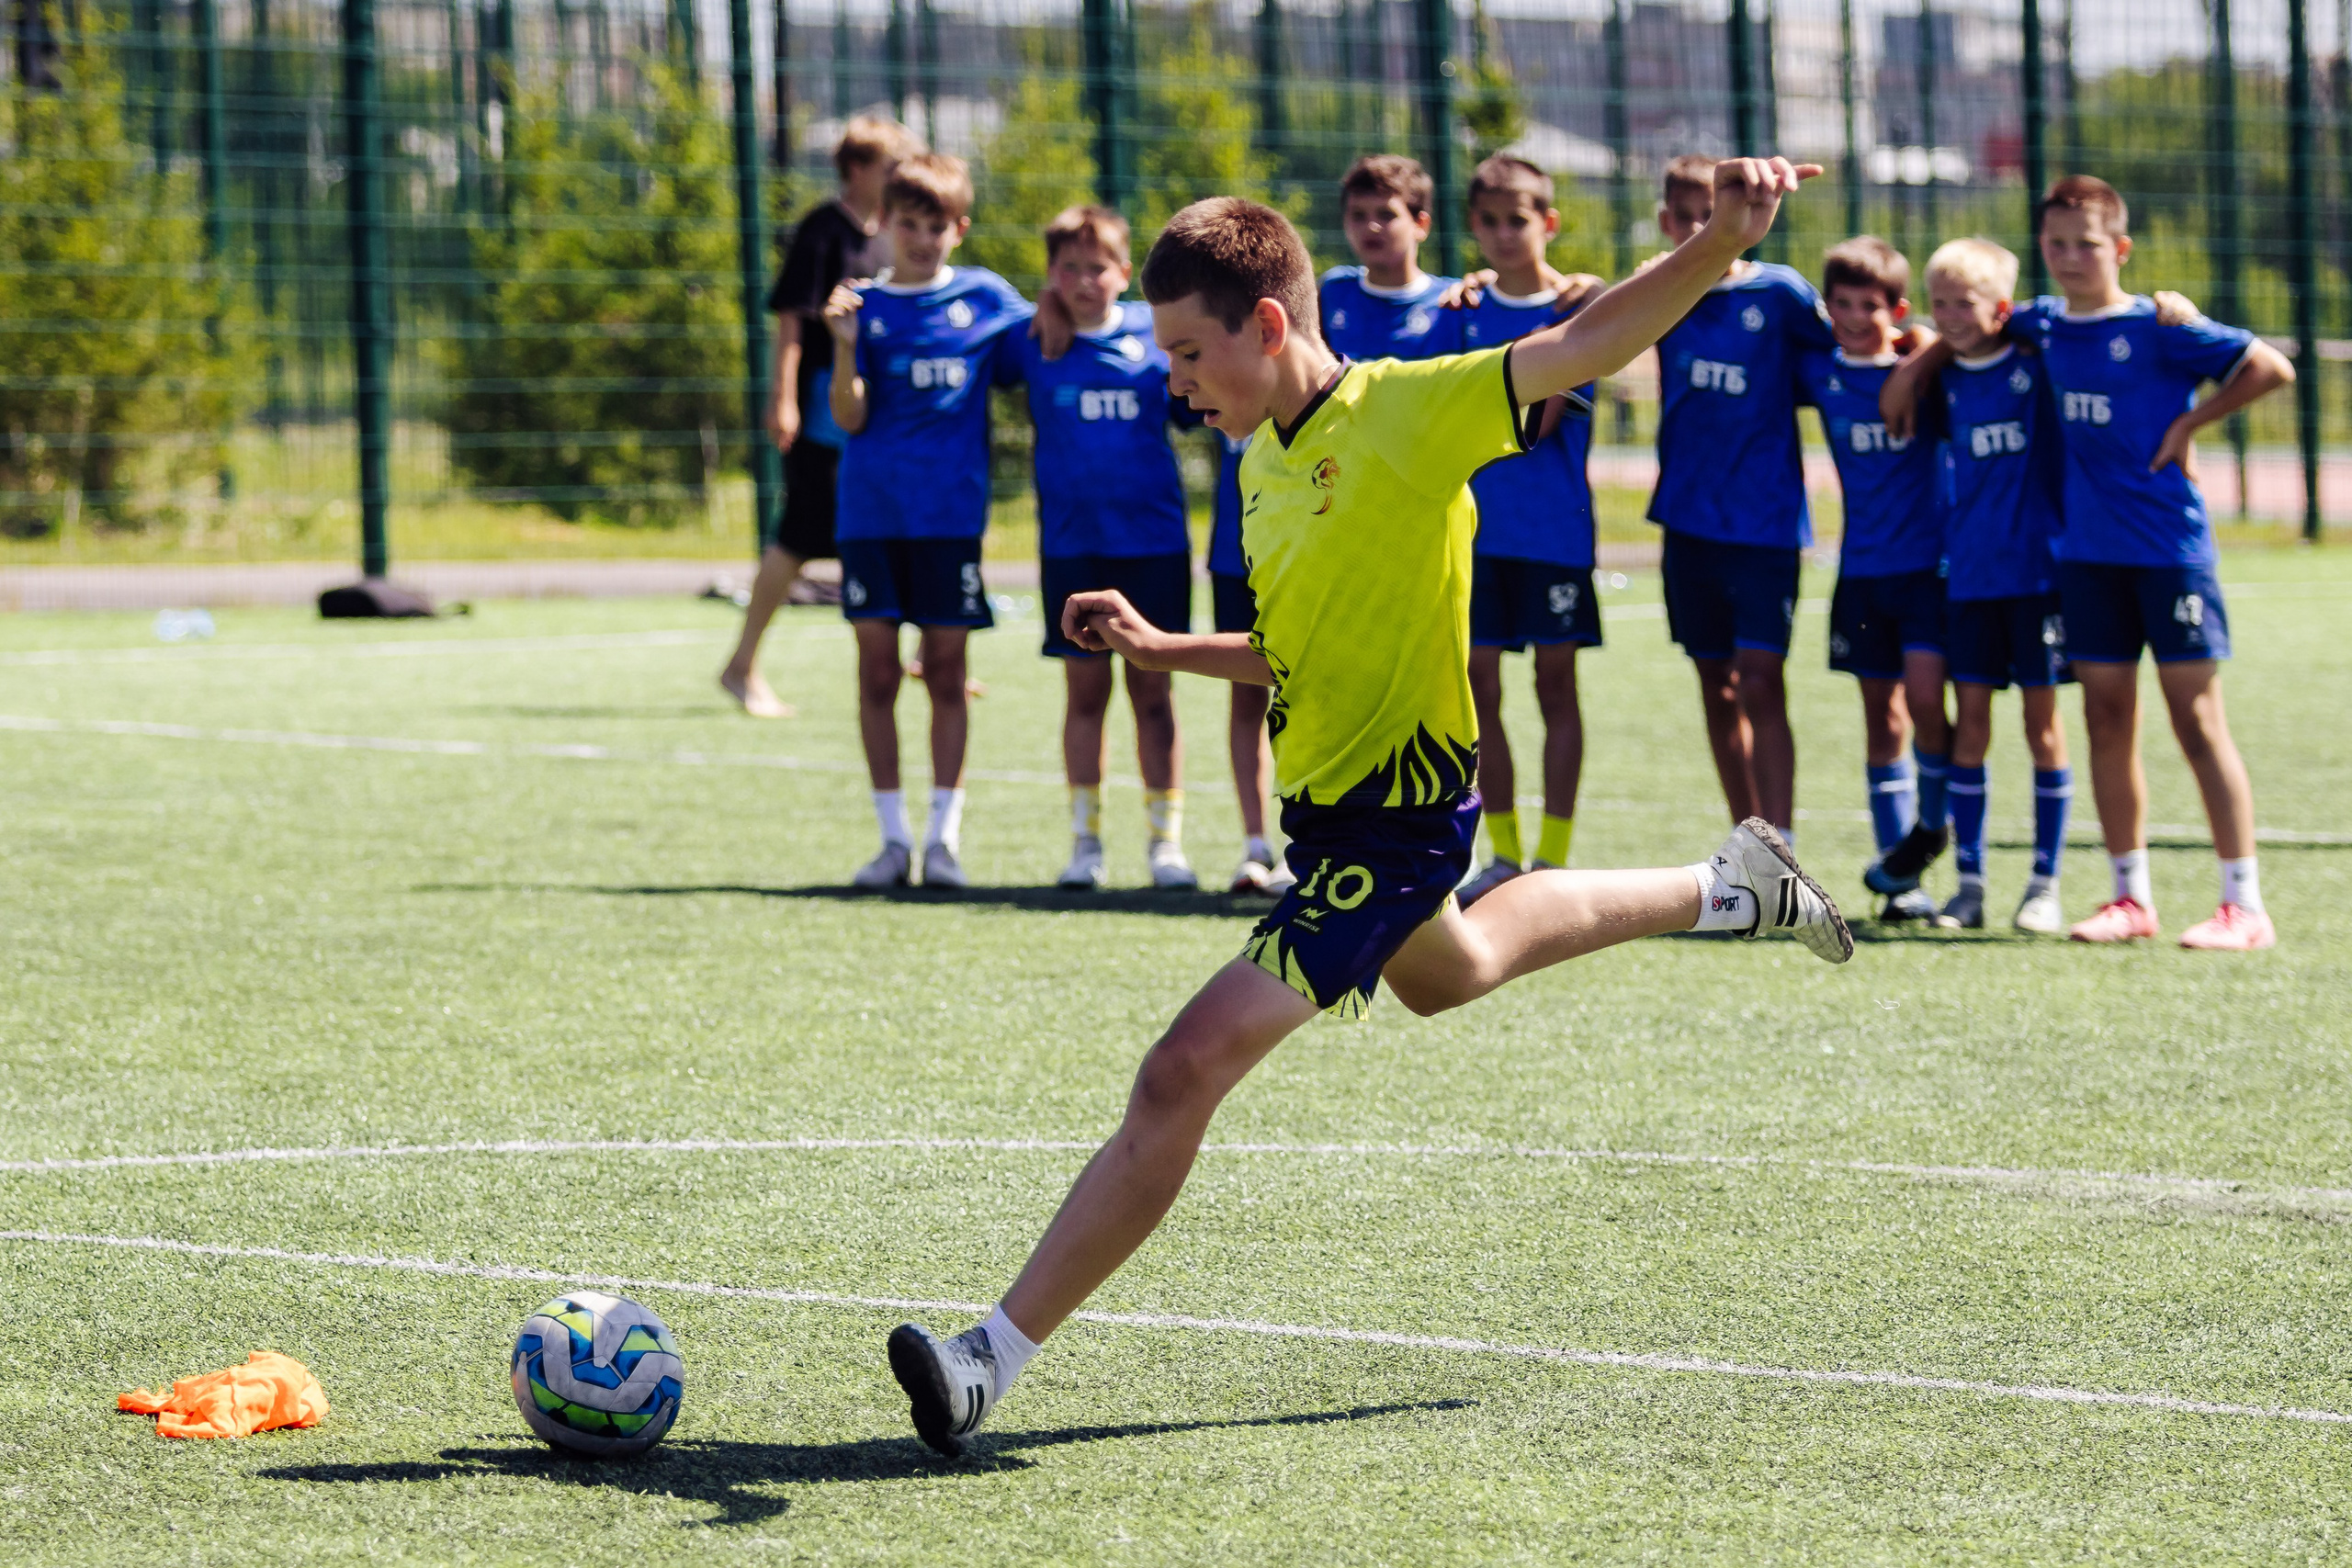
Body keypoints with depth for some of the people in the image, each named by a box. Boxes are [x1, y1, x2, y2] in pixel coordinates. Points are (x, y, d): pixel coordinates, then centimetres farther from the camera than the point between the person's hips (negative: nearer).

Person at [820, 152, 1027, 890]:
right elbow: (850, 417, -3)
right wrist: (845, 345, -19)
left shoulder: (984, 298, 6)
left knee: (945, 671, 2)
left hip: (951, 515, 0)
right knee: (878, 673, 1)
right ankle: (893, 837, 7)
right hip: (872, 514, 0)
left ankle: (945, 836, 6)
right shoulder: (865, 306, 4)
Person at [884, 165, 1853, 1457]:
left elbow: (1582, 346, -29)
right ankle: (1728, 889, 52)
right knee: (1448, 971, 39)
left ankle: (994, 1358, -17)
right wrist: (1157, 649, 1)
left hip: (1391, 822, -10)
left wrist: (1720, 244, -45)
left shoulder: (1404, 412, -19)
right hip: (1330, 805, 10)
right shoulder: (1265, 463, 6)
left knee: (1186, 1070, -19)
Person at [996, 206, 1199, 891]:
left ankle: (1166, 840, 8)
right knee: (1085, 688, 6)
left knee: (1153, 690, 2)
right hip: (1072, 543, 1)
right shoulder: (1031, 343, 2)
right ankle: (1085, 840, 13)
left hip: (1153, 538, -1)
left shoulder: (1158, 335, 1)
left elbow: (1205, 411, 8)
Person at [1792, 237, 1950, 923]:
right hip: (1862, 566, 4)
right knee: (1881, 711, 6)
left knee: (1925, 696, -17)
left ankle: (1930, 821, 8)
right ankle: (1900, 874, 12)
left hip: (1930, 562, -4)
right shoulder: (1817, 371, 3)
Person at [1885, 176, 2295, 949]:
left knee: (2197, 720, -5)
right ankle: (2132, 897, 15)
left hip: (2170, 546, -6)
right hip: (2088, 550, 6)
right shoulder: (2044, 325, 7)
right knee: (2108, 720, 7)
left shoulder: (2158, 328, -10)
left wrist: (2189, 423, -12)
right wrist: (1915, 368, 17)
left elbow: (2270, 366, -13)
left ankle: (2245, 905, -3)